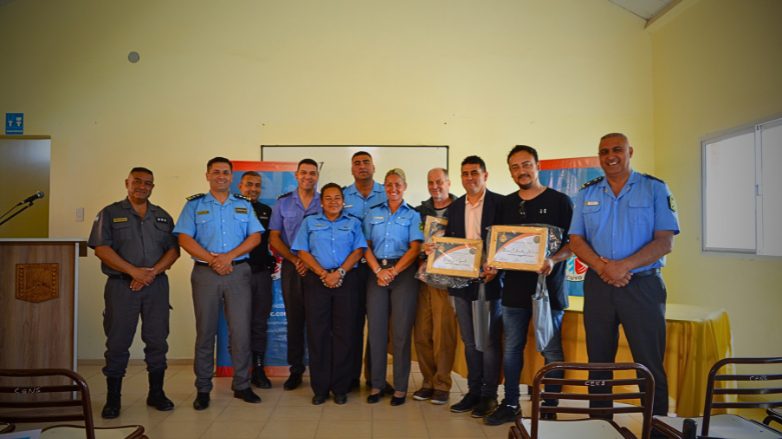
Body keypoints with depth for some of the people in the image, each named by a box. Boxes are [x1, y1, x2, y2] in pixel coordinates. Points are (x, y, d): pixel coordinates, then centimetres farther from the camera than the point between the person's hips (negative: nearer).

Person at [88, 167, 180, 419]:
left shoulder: (162, 217, 13)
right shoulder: (110, 214, 4)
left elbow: (173, 249, 6)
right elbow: (101, 248, -6)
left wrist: (153, 272, -11)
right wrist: (133, 271, -15)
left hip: (156, 285, 3)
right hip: (121, 285, -2)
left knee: (157, 340, 5)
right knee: (118, 342, 1)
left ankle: (156, 393, 17)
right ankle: (113, 398, 12)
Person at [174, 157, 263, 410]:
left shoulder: (244, 205, 12)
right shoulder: (194, 205, 8)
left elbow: (255, 237, 3)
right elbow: (184, 238, -2)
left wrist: (229, 256, -11)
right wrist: (212, 259, -13)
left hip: (238, 272, 1)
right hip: (205, 273, -1)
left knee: (241, 330, 0)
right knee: (205, 331, 5)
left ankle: (242, 385, 12)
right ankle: (203, 389, 14)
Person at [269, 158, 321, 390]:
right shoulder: (283, 203, 8)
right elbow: (274, 238, 5)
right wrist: (295, 259, -7)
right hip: (292, 267, 1)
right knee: (294, 319, 6)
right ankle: (296, 369, 16)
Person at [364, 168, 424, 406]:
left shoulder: (413, 215, 6)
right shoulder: (373, 214, 13)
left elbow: (415, 248, -4)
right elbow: (366, 246, 6)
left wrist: (393, 271, -12)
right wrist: (378, 271, -8)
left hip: (403, 273, -2)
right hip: (377, 272, 2)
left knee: (401, 330, 0)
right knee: (376, 329, 3)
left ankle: (401, 386, 9)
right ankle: (377, 384, 13)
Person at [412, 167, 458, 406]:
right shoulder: (420, 211, 13)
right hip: (423, 277, 4)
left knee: (443, 333, -2)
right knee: (421, 333, 6)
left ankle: (442, 384, 11)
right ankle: (428, 381, 19)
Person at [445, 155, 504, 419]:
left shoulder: (500, 203, -5)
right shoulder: (454, 207, 11)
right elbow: (449, 242, 13)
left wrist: (496, 268, -20)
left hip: (489, 280, -5)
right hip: (461, 282, 5)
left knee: (489, 341, 4)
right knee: (470, 342, 14)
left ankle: (489, 395, 16)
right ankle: (473, 391, 25)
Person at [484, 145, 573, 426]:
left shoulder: (559, 201, -1)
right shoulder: (506, 204, 12)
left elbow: (573, 242, -5)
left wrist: (553, 260, -22)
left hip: (548, 286, -4)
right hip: (514, 286, 4)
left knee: (551, 351, 4)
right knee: (511, 349, 10)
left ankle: (550, 408, 16)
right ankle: (511, 404, 22)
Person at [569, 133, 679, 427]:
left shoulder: (655, 189, 1)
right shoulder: (587, 193, 10)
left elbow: (665, 241, -7)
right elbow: (576, 240, 5)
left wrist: (624, 265, -20)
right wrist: (601, 266, -14)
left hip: (643, 285, -3)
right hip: (598, 285, 3)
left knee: (650, 365, -1)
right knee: (598, 362, 11)